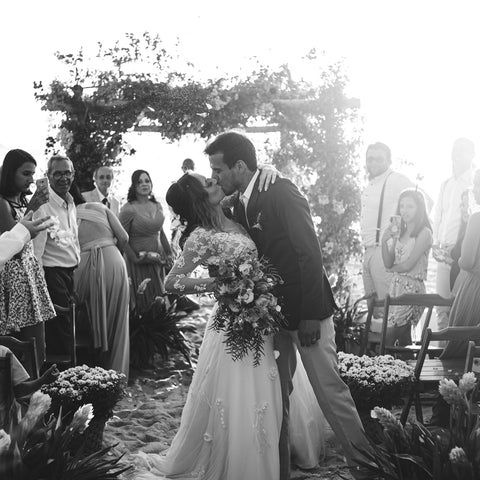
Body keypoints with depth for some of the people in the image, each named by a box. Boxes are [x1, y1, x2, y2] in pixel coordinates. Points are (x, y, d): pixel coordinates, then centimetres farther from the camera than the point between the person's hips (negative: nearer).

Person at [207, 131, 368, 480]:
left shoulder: (281, 192, -14)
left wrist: (309, 315, -20)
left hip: (306, 311, -7)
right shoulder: (240, 205, 9)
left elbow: (310, 252, -18)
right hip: (271, 312, 7)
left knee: (329, 390, -3)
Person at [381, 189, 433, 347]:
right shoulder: (399, 232, 13)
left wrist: (393, 268, 6)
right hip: (397, 285, 6)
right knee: (403, 337, 6)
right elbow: (388, 264, 7)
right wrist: (384, 241, -6)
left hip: (412, 288, -6)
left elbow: (408, 265, -13)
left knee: (387, 339, -12)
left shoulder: (424, 233, -7)